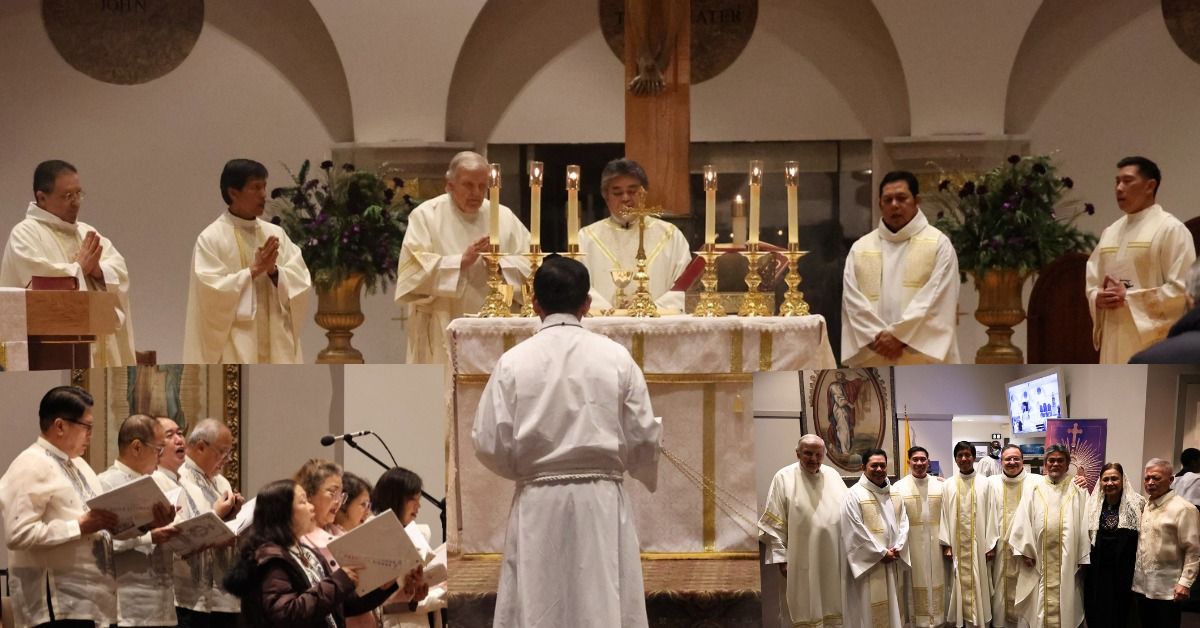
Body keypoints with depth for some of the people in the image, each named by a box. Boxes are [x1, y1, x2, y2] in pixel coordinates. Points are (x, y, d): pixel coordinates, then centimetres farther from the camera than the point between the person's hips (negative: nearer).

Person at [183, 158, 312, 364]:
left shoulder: (276, 234, 9)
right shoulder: (211, 238, -5)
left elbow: (302, 283, 4)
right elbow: (212, 291, -14)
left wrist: (274, 271, -13)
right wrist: (254, 270, -17)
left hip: (276, 345, 5)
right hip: (234, 352, -5)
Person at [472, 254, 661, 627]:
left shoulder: (513, 362, -4)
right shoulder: (616, 358, -2)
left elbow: (490, 445, -2)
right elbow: (643, 439, 2)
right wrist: (650, 476, 24)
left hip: (538, 504, 0)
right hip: (601, 501, 0)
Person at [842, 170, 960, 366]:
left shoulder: (938, 244, 3)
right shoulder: (860, 249, 13)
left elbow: (935, 300, -7)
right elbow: (853, 301, 3)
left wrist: (899, 334, -13)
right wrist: (878, 336, -11)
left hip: (922, 361, -3)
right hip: (874, 364, 3)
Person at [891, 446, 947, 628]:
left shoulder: (940, 486, 2)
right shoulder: (899, 487, -4)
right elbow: (895, 520, -7)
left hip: (935, 545, 2)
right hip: (911, 545, -2)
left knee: (935, 584, 8)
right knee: (915, 585, 4)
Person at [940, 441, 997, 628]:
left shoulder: (984, 484, -1)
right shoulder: (949, 485, 4)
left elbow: (990, 515, -1)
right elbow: (945, 515, 4)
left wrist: (991, 545, -4)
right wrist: (946, 544, -3)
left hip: (978, 545, -1)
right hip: (957, 545, 1)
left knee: (978, 586, 1)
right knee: (960, 587, 4)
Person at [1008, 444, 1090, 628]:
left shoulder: (1076, 492, 5)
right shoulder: (1035, 489, 5)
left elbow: (1083, 525, 2)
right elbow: (1023, 521, 1)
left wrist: (1083, 558, -3)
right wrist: (1025, 551, -8)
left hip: (1067, 560, 0)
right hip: (1039, 560, 0)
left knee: (1065, 605, 1)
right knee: (1040, 607, 2)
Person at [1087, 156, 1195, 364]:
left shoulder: (1171, 229, -5)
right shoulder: (1110, 232, 17)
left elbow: (1182, 289, -12)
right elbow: (1092, 283, 20)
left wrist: (1129, 298, -14)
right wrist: (1098, 298, -4)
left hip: (1153, 341, -7)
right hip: (1115, 341, 7)